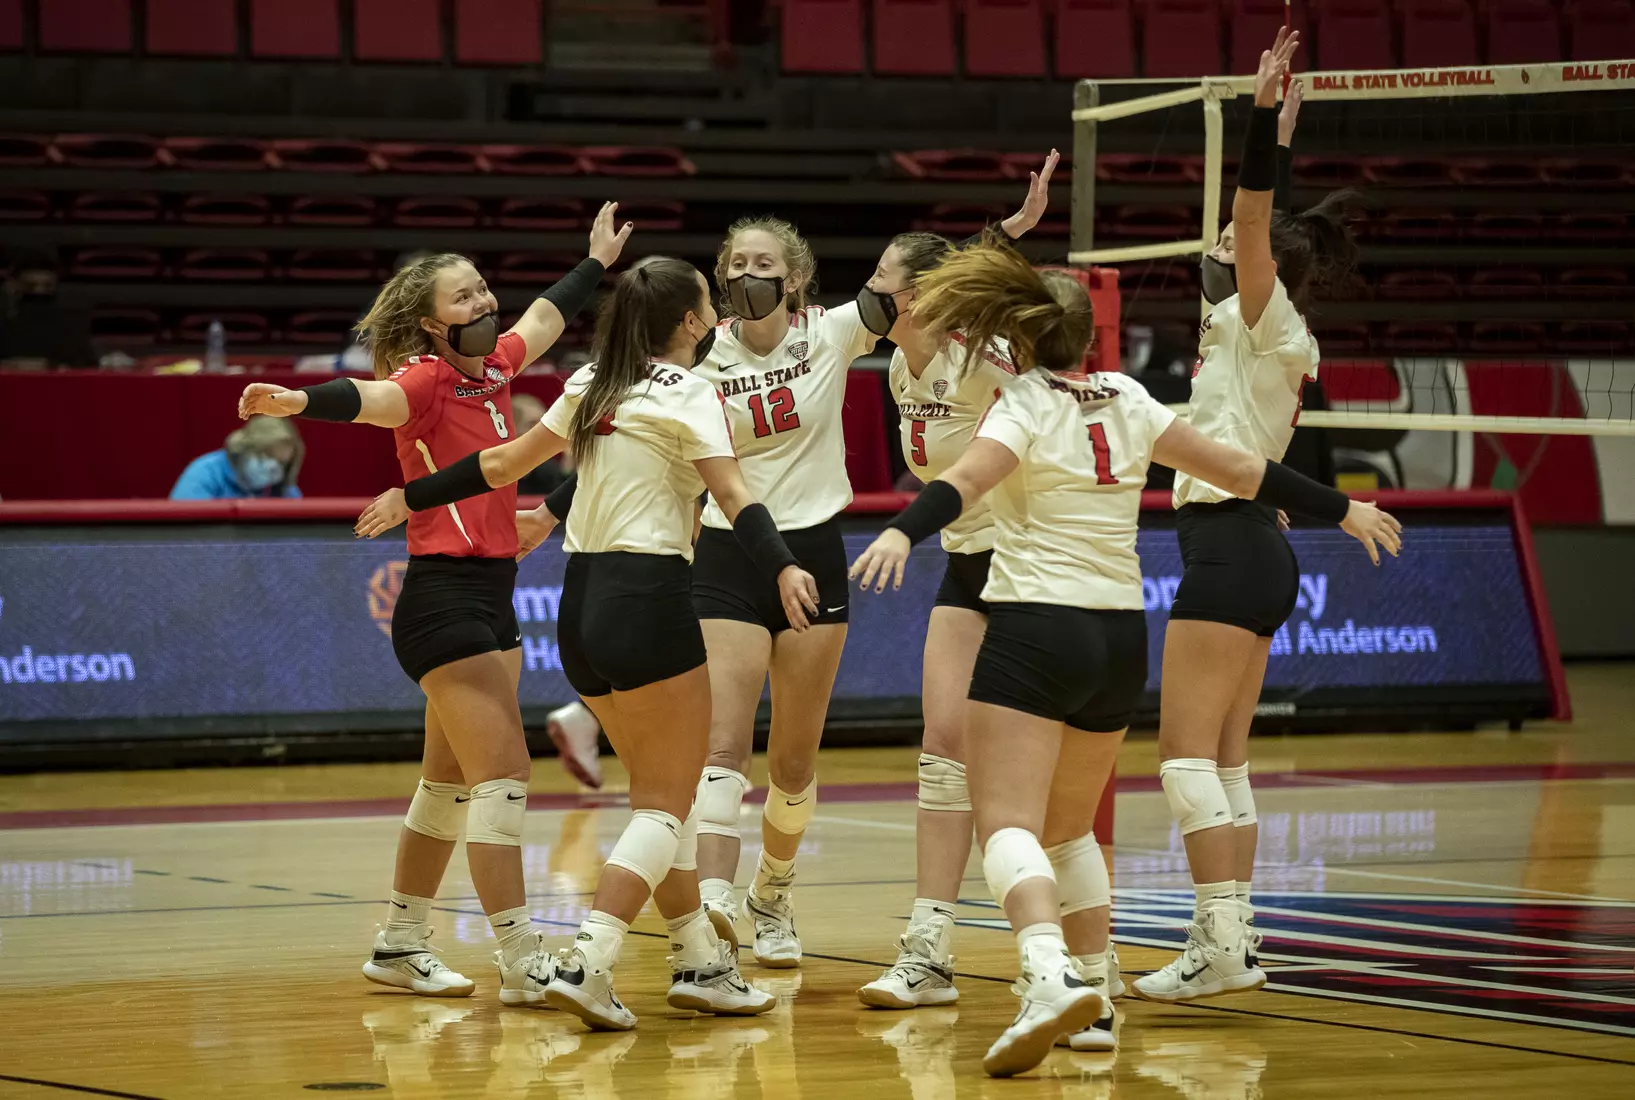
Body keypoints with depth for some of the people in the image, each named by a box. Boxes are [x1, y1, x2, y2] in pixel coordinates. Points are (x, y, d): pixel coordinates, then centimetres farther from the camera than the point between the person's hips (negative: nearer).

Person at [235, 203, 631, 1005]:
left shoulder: (491, 369, 10)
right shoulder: (427, 381, -12)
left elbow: (545, 316, 31)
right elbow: (370, 398, -34)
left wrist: (598, 261, 47)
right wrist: (297, 400, -55)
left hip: (490, 594, 9)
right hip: (444, 598, -9)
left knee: (451, 781, 14)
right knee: (503, 773, -12)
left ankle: (400, 947, 23)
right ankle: (522, 965, -12)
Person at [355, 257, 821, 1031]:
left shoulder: (593, 386, 13)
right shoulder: (687, 394, -6)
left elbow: (505, 462, 17)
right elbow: (734, 497, -20)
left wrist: (413, 498, 28)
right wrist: (781, 568, -33)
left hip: (583, 603, 7)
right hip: (649, 603, -7)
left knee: (662, 791, 19)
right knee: (667, 803, -3)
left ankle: (701, 962, 21)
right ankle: (586, 963, -18)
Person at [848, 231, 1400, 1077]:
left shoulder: (1027, 405, -5)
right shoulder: (1126, 402, 10)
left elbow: (965, 479, -26)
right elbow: (1238, 469, 17)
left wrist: (900, 533, -42)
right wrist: (1341, 510, 28)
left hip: (1034, 633, -6)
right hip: (1120, 637, 6)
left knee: (1007, 825, -14)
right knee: (1068, 830, 22)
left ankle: (1053, 978, -38)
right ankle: (1093, 1001, 23)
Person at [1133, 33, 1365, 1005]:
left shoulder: (1265, 321, -8)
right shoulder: (1280, 337, 15)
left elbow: (1256, 222, -21)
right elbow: (1271, 227, 27)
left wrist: (1266, 113, -24)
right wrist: (1280, 124, 27)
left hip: (1232, 543, -10)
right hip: (1256, 549, 10)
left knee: (1189, 752, -12)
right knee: (1223, 757, 10)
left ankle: (1225, 942, -17)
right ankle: (1234, 937, 11)